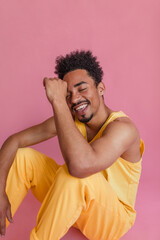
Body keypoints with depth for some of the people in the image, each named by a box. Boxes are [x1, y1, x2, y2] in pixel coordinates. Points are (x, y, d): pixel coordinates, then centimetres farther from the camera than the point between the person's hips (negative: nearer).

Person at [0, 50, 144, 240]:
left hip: (112, 219, -6)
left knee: (74, 173, -37)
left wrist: (57, 101, -40)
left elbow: (81, 165, -47)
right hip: (75, 201, 6)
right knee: (22, 156, -8)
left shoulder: (123, 127, -27)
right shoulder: (69, 119, -8)